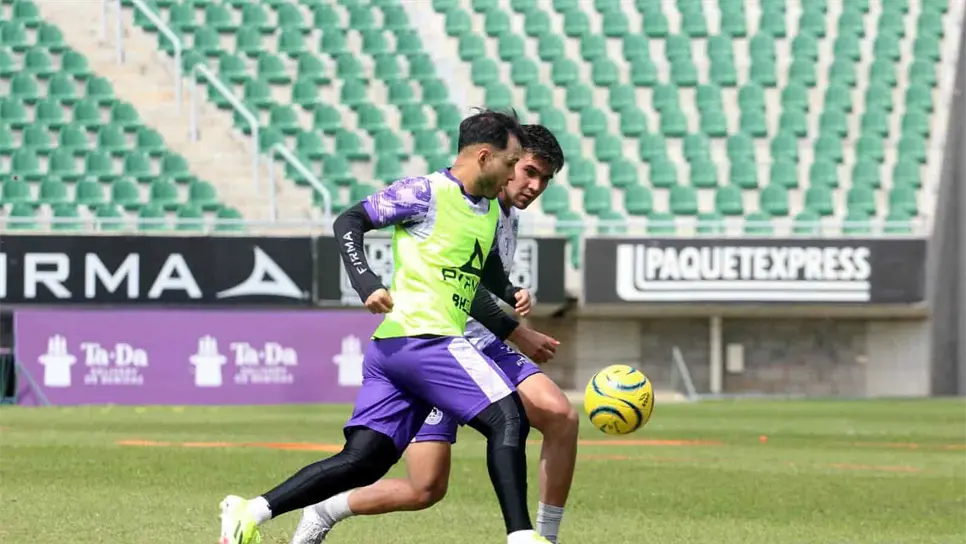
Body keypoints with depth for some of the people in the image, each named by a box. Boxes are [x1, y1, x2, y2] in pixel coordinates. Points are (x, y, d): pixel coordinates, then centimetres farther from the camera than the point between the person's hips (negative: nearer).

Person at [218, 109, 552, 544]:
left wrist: (512, 296, 12)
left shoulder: (491, 212, 20)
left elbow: (489, 278, 34)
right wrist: (366, 284, -20)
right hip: (422, 337, -9)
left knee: (360, 462, 2)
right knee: (507, 419, -13)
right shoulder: (427, 193, -5)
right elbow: (348, 222, -7)